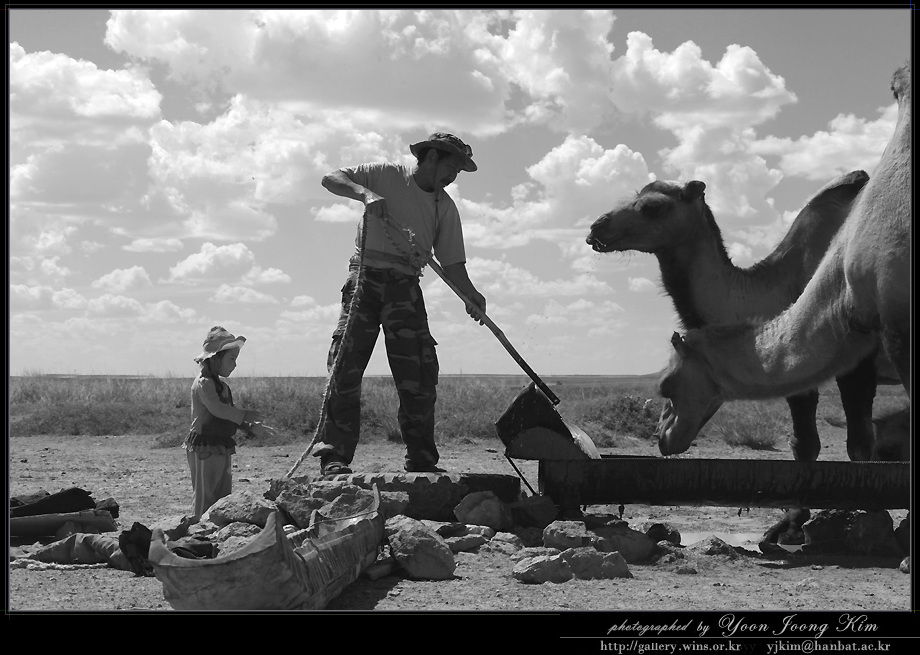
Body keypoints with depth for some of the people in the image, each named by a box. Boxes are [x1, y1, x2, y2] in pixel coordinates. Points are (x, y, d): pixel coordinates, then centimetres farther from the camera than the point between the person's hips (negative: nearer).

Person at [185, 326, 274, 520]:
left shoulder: (221, 385, 17)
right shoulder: (204, 383, -14)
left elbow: (230, 414, 19)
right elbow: (217, 409, -27)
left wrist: (252, 428, 6)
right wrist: (246, 415, -21)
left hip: (221, 451, 10)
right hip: (205, 450, -10)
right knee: (204, 500, -6)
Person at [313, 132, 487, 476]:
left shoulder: (445, 207, 9)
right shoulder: (385, 175, 1)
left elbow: (452, 262, 5)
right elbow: (330, 178, -4)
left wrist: (470, 294, -13)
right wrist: (365, 193, -23)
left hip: (405, 286, 3)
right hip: (365, 276, -3)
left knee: (419, 375, -4)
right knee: (347, 365, -8)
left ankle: (421, 460, 5)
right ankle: (334, 455, -6)